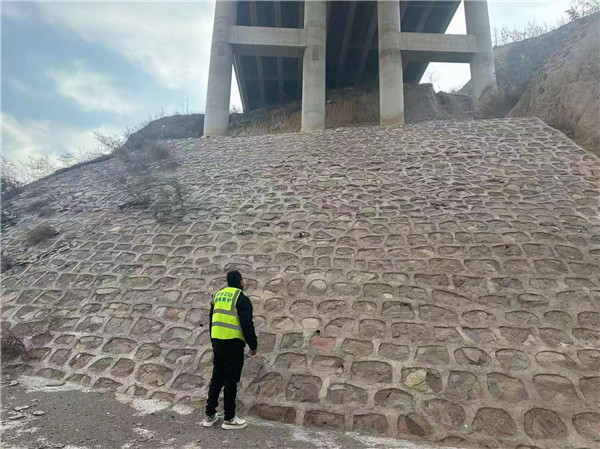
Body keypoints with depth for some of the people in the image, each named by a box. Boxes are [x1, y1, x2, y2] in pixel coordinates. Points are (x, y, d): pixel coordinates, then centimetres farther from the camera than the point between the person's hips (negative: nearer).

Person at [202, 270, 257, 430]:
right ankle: (229, 419, 11)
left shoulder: (217, 295, 12)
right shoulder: (241, 299, -11)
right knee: (231, 381, 2)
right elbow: (247, 325, -14)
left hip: (217, 342, 7)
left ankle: (210, 415, 22)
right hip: (233, 343, -7)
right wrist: (253, 346, -5)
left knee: (216, 378, 15)